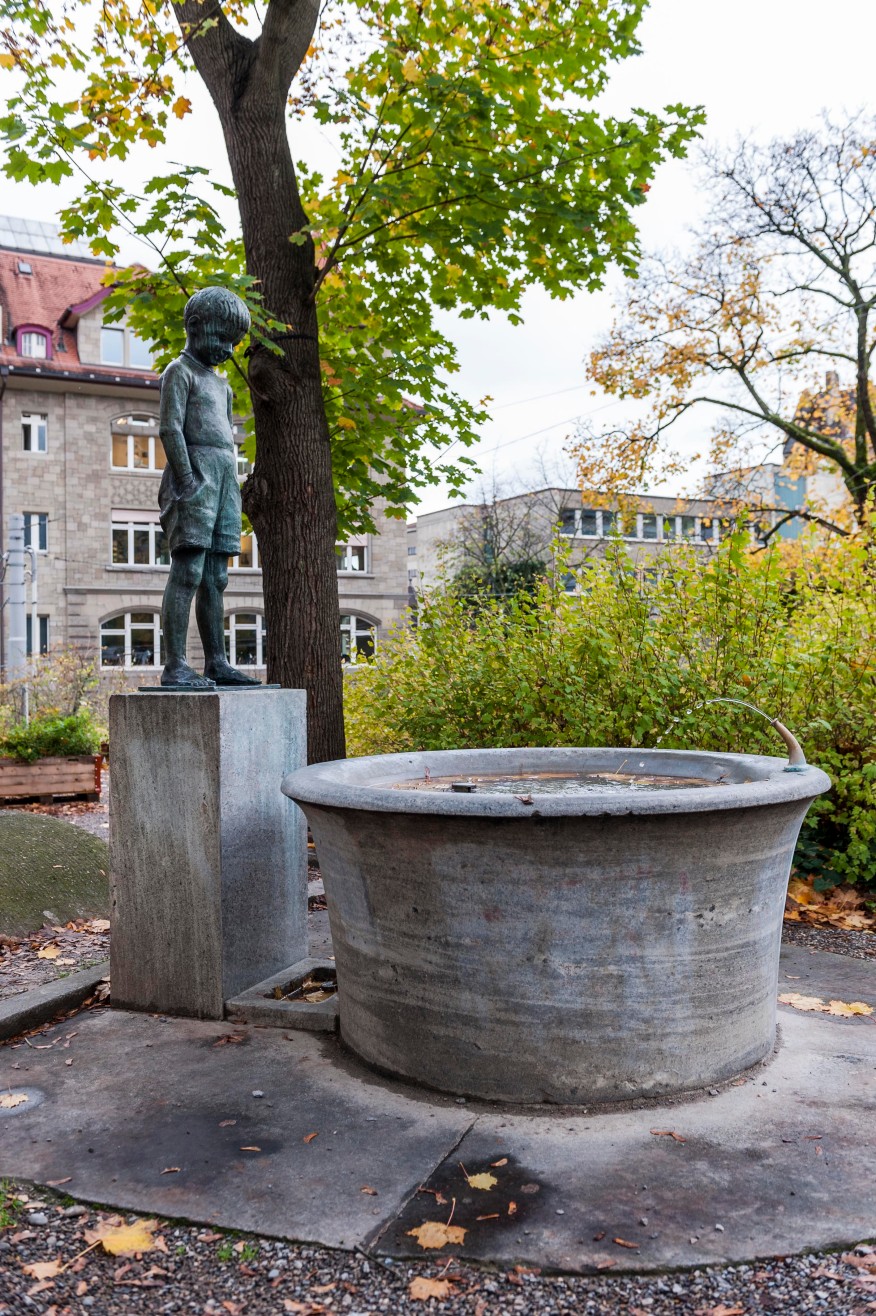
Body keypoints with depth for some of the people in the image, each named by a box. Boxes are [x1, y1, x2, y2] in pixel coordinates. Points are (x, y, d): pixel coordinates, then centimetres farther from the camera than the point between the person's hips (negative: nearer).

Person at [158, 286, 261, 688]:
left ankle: (216, 663, 7)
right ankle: (175, 667, -18)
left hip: (223, 478, 8)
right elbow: (169, 429, -11)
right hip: (194, 473, -8)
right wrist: (188, 482, -19)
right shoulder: (179, 372, 0)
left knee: (215, 578, 6)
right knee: (188, 572, -15)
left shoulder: (220, 383, 25)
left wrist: (230, 490, 16)